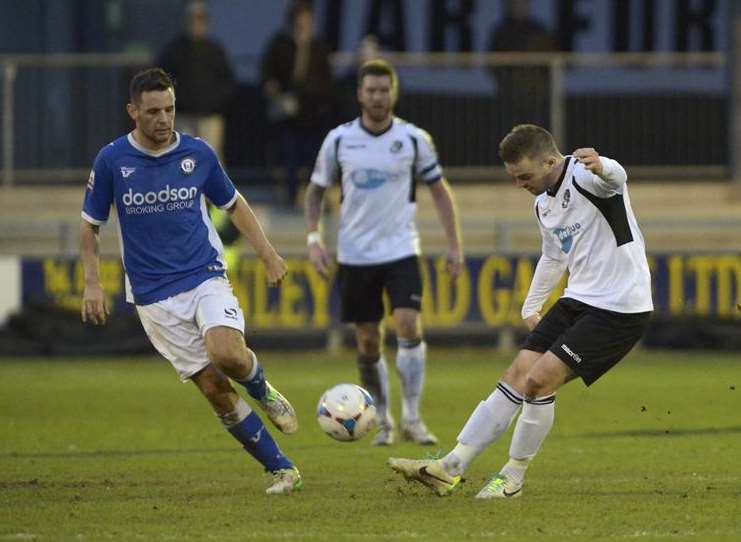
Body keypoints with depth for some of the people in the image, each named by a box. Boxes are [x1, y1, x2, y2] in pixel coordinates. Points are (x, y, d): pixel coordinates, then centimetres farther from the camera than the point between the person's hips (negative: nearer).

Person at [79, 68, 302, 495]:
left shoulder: (198, 153, -1)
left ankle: (263, 390, 7)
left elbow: (233, 203, 15)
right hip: (154, 296, 0)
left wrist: (268, 252, 5)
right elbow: (90, 224, 7)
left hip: (206, 278, 0)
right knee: (214, 388, -6)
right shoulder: (112, 160, -4)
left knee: (227, 354, -28)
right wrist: (93, 283, -4)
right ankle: (282, 469, 3)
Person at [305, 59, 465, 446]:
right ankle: (382, 422, 19)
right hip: (355, 255, 1)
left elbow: (439, 190, 8)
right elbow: (315, 191, 10)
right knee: (368, 342, 4)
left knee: (408, 325, -19)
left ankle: (412, 418, -9)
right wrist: (313, 239, -3)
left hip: (401, 251, -1)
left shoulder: (414, 139, -2)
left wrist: (454, 245, 3)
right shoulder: (339, 139, -1)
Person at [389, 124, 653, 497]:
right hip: (578, 300, 9)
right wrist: (531, 307, 27)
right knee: (517, 376, 2)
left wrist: (602, 168, -65)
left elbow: (616, 177, -42)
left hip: (620, 310, -9)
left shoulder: (586, 177, -17)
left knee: (539, 380, -14)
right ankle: (450, 469, 5)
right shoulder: (544, 204, 12)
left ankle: (513, 477, 3)